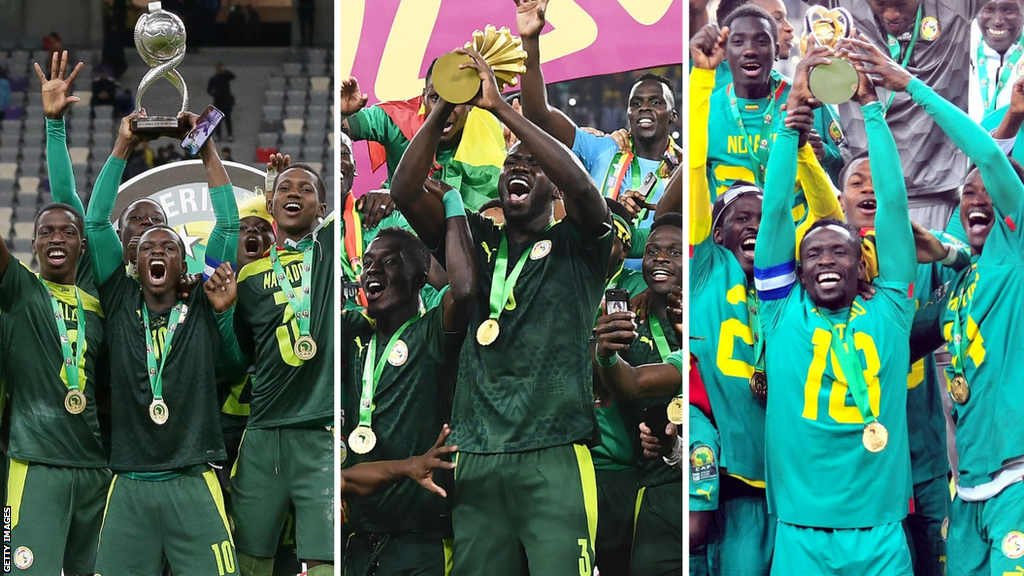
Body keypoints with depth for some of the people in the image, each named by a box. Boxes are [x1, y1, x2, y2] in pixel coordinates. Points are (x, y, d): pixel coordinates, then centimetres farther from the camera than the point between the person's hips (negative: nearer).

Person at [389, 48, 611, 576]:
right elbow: (405, 193, 5)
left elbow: (582, 186, -14)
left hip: (552, 456, -4)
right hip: (477, 456, 4)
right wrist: (442, 111, -8)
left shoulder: (575, 247, 7)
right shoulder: (477, 243, 16)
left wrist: (501, 107, -15)